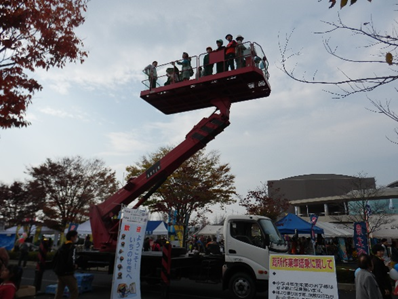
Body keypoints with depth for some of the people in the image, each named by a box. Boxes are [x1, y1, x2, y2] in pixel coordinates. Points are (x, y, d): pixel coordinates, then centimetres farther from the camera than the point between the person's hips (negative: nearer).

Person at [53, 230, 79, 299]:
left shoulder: (62, 247, 11)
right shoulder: (72, 247, -16)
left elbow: (54, 260, 15)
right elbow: (70, 262, -27)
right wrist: (74, 266, -8)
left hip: (60, 273, 9)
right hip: (67, 274, -9)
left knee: (59, 292, 14)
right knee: (74, 291, -2)